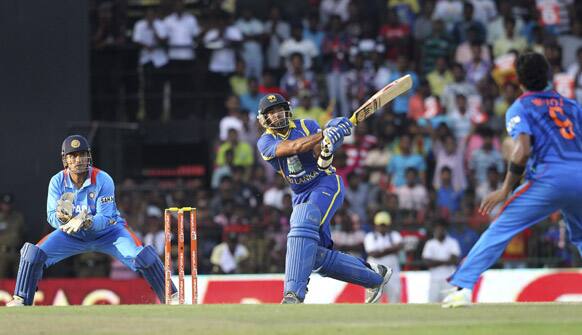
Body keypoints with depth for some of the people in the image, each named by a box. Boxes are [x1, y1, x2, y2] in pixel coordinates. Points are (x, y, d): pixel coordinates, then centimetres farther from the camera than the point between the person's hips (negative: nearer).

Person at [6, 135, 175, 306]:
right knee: (34, 253, -16)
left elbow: (106, 218, -26)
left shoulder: (103, 180, -23)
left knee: (140, 255, -25)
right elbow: (52, 217, -16)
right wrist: (62, 217, -41)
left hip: (107, 230, -3)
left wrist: (87, 222, -47)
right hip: (71, 234, 3)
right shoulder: (58, 181, -15)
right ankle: (21, 300, -1)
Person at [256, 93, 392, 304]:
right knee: (319, 257, 0)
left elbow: (322, 161, -17)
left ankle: (294, 294, -42)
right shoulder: (266, 142, -2)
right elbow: (294, 147, -22)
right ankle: (375, 275, 22)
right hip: (301, 196, 5)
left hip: (326, 184, -5)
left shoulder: (307, 126, -3)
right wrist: (325, 134, -34)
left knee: (303, 222, -32)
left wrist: (326, 150, -41)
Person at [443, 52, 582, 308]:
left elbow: (523, 150, -9)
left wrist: (506, 190, -6)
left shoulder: (520, 108, 7)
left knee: (501, 229, -3)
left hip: (550, 178, -5)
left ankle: (463, 287, -14)